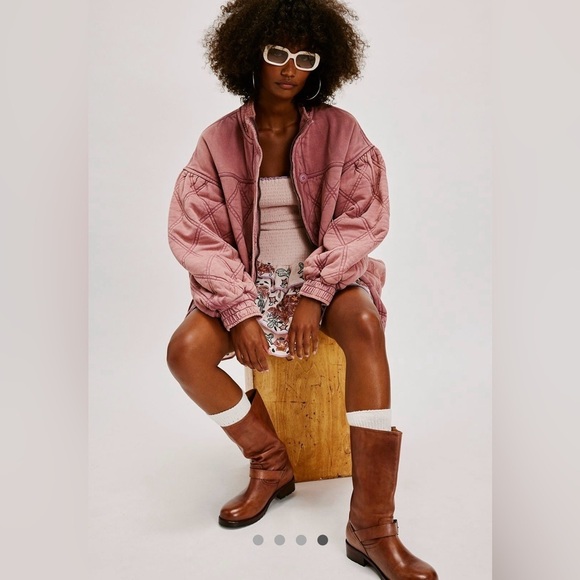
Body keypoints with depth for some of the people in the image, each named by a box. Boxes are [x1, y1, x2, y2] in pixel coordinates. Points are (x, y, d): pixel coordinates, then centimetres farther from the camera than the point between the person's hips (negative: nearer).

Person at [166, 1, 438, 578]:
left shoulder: (339, 130, 0)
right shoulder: (219, 140, -1)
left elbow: (361, 217, -5)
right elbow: (196, 234, -6)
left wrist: (314, 294, -19)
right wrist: (241, 311, -19)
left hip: (324, 274, 0)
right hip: (245, 280, 1)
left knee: (365, 324, -32)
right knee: (185, 351, -23)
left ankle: (372, 524, -23)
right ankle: (271, 465, 1)